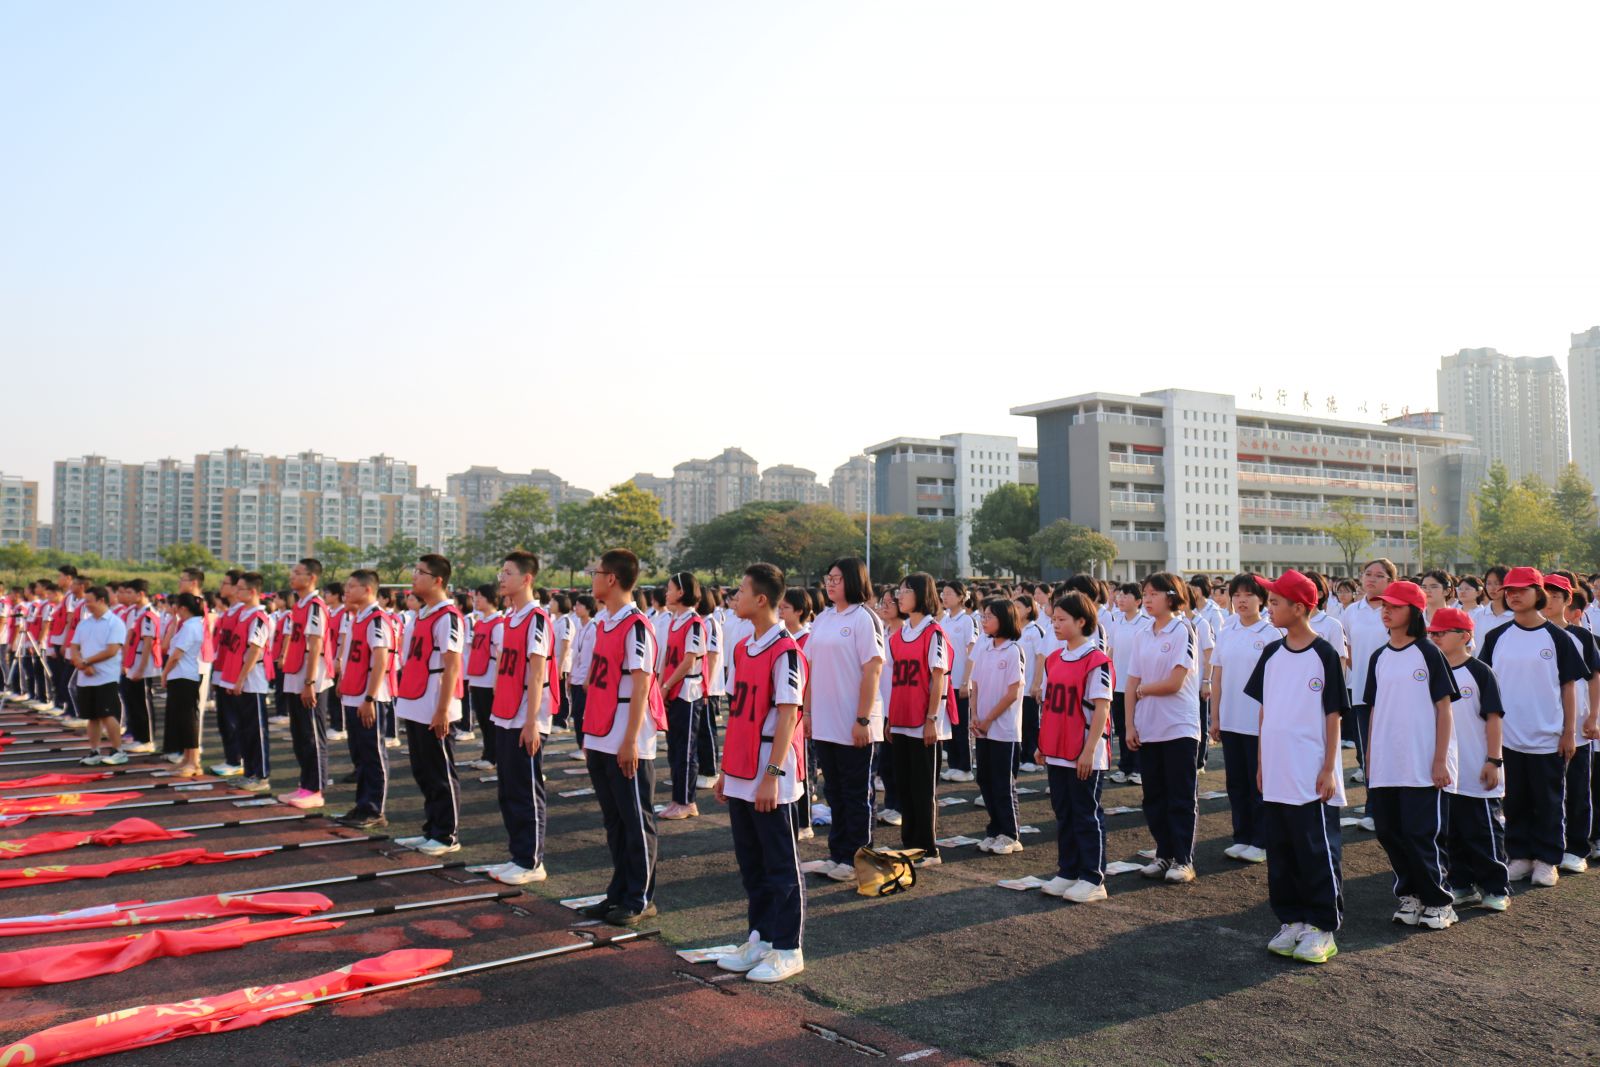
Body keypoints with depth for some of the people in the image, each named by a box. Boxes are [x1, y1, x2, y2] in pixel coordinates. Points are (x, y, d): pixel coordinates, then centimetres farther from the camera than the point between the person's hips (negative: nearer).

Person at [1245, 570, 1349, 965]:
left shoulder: (1324, 654, -8)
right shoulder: (1271, 654, 8)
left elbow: (1333, 716, -7)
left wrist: (1329, 768, -10)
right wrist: (1261, 762, 11)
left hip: (1312, 777, -6)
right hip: (1276, 775, 6)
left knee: (1317, 853, 2)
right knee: (1280, 853, 11)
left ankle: (1321, 928, 11)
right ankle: (1292, 921, 23)